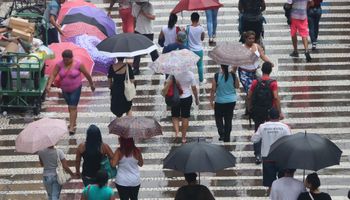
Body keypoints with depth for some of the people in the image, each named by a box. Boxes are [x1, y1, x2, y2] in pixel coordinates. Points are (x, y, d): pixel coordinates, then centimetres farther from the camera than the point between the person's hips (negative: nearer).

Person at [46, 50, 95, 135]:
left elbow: (86, 74, -3)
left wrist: (91, 84, 6)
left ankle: (72, 127, -11)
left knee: (73, 107, -10)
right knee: (70, 106, 18)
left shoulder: (78, 64, -14)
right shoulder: (59, 65, -8)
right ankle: (73, 122, 36)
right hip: (65, 89, 4)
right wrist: (49, 85, -26)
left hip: (76, 89, -4)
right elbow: (53, 75, -11)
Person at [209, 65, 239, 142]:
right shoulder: (233, 75, -11)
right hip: (231, 101, 2)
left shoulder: (217, 76, -16)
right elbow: (237, 86, 3)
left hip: (220, 101, -2)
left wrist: (211, 100, 0)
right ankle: (227, 138, 19)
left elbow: (213, 90, -11)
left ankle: (221, 133, -2)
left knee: (218, 118, 18)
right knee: (228, 120, 13)